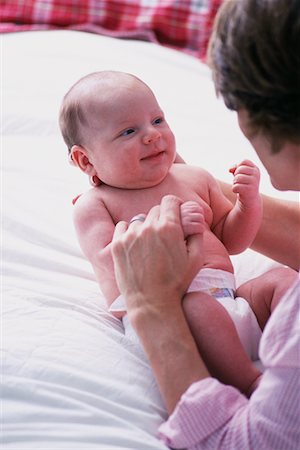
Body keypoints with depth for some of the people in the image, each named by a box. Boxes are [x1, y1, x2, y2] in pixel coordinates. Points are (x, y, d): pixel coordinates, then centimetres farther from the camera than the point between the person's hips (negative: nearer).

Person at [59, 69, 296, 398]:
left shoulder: (195, 179, 22)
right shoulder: (93, 205, 8)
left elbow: (231, 241, 27)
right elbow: (109, 264, -10)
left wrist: (248, 201, 7)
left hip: (229, 301, 6)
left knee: (281, 279, -14)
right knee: (196, 304, -36)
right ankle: (250, 386, -33)